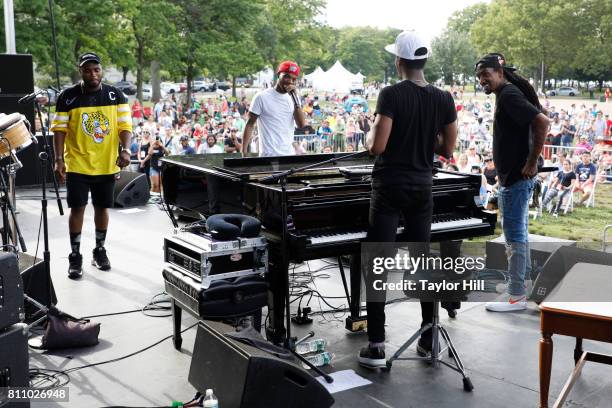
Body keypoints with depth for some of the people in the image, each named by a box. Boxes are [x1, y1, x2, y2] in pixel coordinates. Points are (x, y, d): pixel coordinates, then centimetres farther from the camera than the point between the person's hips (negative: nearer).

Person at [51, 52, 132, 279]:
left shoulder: (116, 96, 1)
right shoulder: (68, 97, -4)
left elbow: (125, 126, -1)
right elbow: (59, 129, -3)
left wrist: (125, 149, -18)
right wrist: (59, 159, -11)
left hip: (107, 165, 2)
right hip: (77, 164, -2)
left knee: (102, 207, 12)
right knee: (77, 208, -2)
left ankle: (100, 250, 28)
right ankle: (75, 256, 10)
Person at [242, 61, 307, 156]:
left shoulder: (293, 98, 9)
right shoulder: (262, 97, -4)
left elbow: (302, 125, -2)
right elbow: (249, 124, -2)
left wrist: (295, 98, -9)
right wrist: (244, 153, -8)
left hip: (289, 155, 5)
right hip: (269, 156, -5)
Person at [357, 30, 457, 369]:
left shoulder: (392, 95, -13)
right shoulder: (443, 99, 2)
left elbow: (376, 147, -17)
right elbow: (448, 148, 7)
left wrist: (370, 132, 4)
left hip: (389, 188, -5)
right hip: (422, 188, 5)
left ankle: (376, 347, 1)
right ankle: (430, 336, 23)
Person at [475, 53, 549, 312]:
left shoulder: (510, 95, -16)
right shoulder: (505, 94, 14)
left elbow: (542, 122, -27)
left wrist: (532, 162, -22)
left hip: (516, 176, -10)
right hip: (512, 175, 10)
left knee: (514, 234, -5)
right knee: (518, 232, 18)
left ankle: (516, 296, 2)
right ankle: (525, 280, 30)